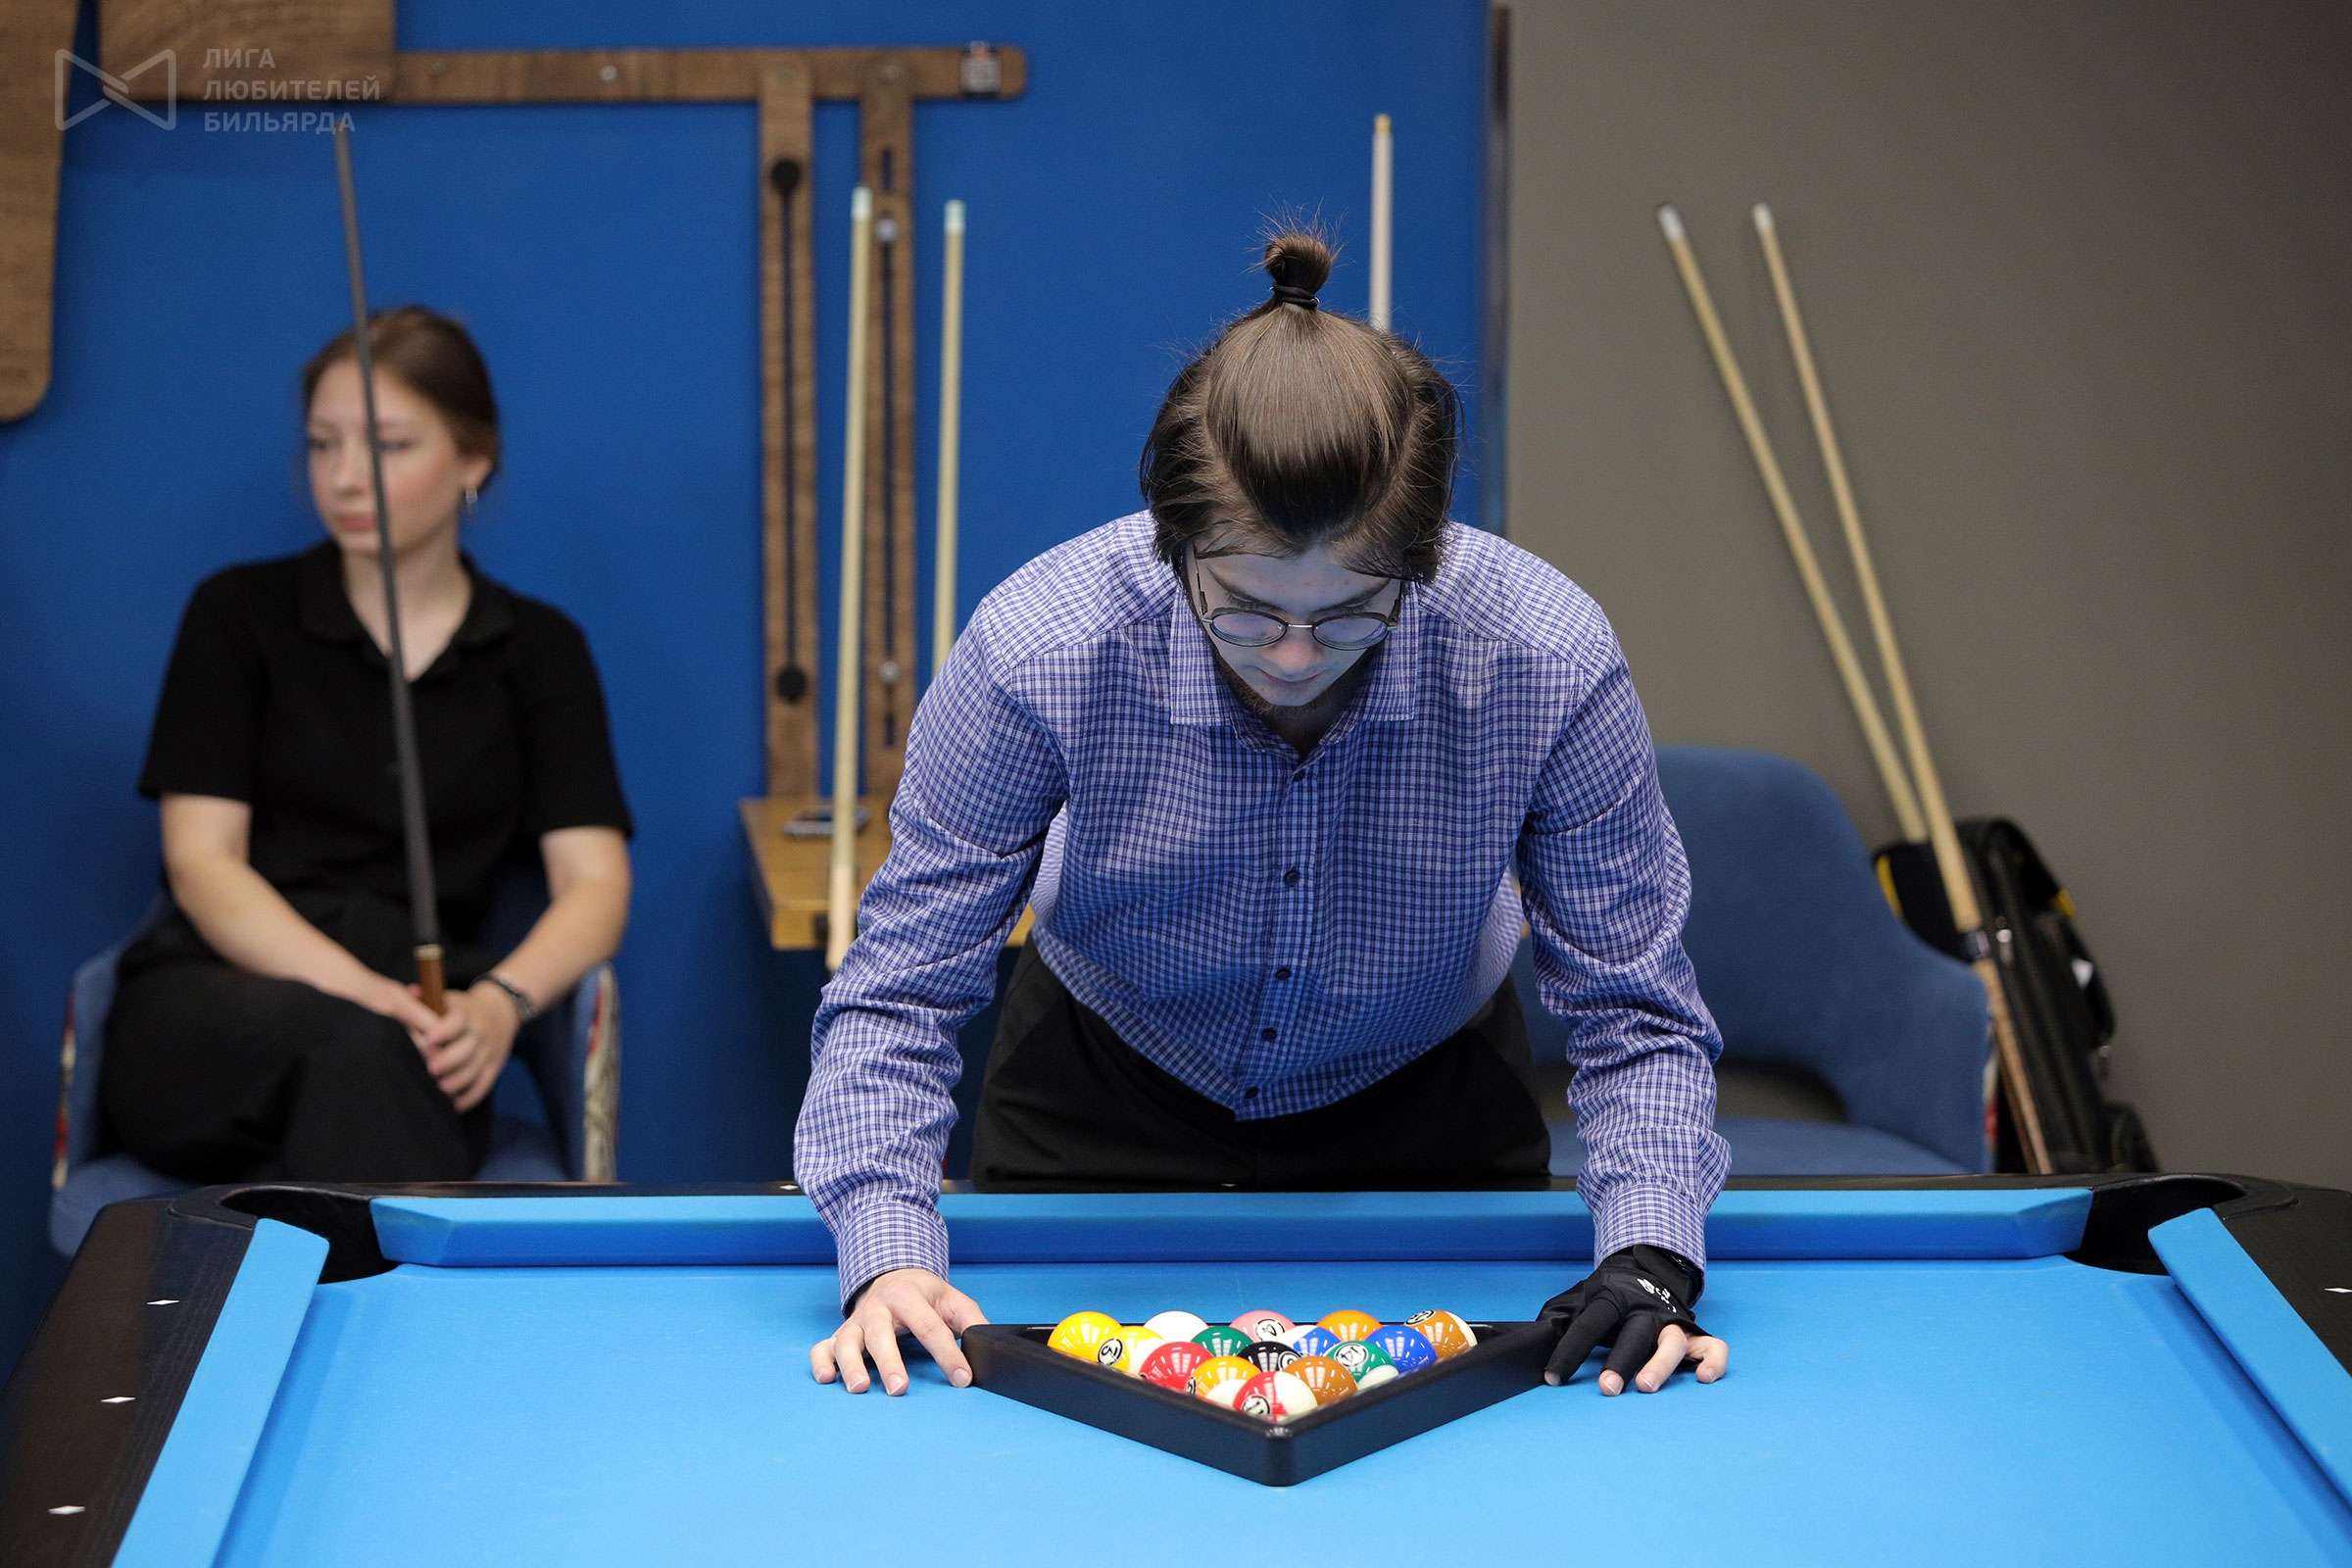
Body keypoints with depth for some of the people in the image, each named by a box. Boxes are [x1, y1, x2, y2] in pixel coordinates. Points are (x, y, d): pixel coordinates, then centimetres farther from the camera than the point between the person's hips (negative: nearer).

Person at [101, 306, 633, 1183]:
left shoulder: (538, 650, 14)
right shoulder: (241, 613, 11)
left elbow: (594, 885, 3)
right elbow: (202, 864, 1)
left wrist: (498, 1002, -21)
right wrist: (360, 993, -19)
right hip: (209, 1006, -1)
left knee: (366, 1066, -39)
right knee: (359, 1046, -38)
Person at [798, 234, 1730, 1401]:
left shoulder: (1549, 662, -32)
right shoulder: (1039, 648, -34)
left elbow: (1635, 1009, -19)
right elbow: (903, 987, -23)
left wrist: (1652, 1252, -36)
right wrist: (888, 1252, -38)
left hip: (1423, 1119, 1)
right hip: (1104, 1108, 0)